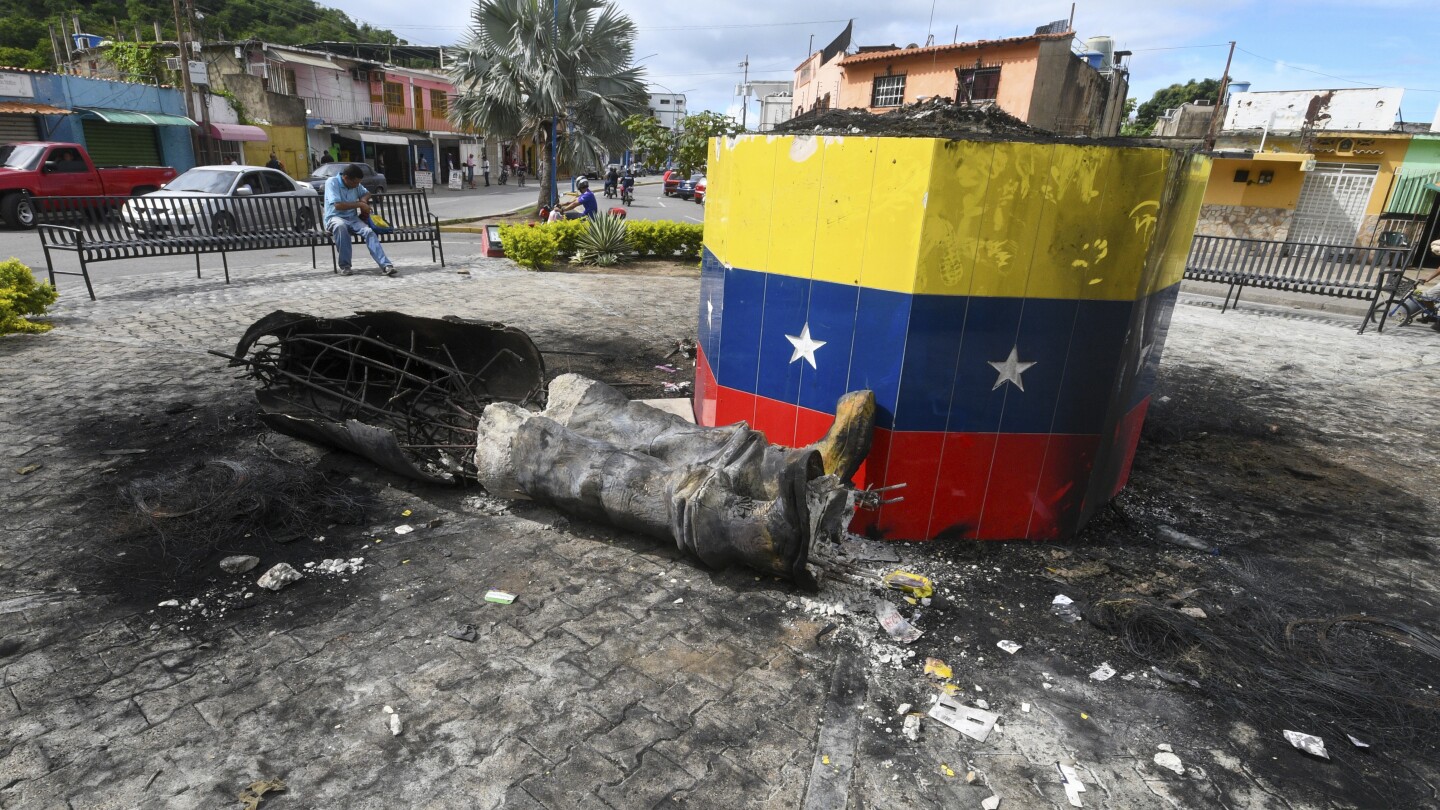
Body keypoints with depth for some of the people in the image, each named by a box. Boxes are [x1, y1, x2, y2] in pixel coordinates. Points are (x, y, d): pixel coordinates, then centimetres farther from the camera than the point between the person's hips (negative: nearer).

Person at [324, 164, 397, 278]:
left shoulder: (355, 185, 9)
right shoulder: (332, 182, -9)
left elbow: (367, 193, 29)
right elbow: (338, 205, -20)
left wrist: (364, 199, 5)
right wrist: (359, 204, -15)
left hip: (353, 218, 5)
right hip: (335, 218, -5)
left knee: (369, 231, -27)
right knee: (340, 226, -41)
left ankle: (385, 265, -40)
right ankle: (344, 265, -30)